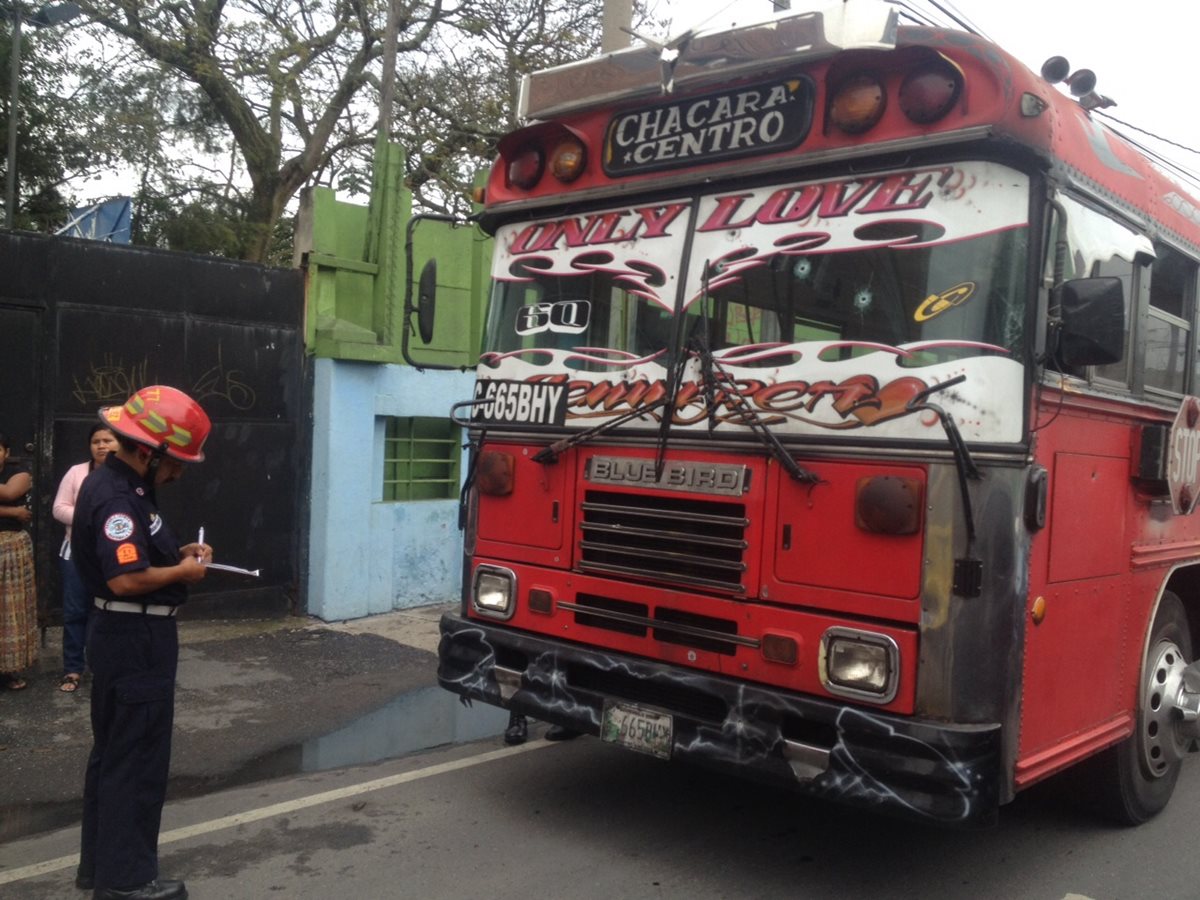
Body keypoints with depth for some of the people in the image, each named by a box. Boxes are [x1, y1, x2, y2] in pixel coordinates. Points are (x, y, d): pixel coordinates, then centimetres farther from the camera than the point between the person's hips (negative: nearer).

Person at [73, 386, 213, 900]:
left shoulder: (120, 487, 11)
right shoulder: (116, 499, -23)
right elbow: (125, 579, -31)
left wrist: (178, 553, 5)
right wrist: (183, 572, -16)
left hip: (125, 637, 11)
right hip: (136, 640, -11)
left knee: (112, 753, 19)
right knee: (137, 761, 1)